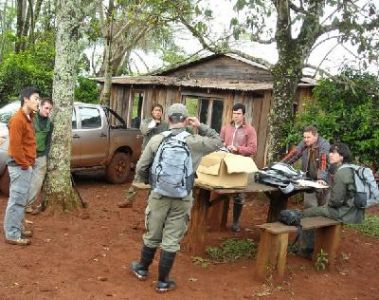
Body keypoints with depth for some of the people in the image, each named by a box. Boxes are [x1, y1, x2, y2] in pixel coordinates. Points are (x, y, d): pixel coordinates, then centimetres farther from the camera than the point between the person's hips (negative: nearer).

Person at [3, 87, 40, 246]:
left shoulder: (28, 118, 13)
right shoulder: (18, 119, -17)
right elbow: (15, 145, -22)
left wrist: (29, 164, 15)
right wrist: (24, 164, -15)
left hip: (27, 166, 10)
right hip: (20, 166, -10)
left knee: (21, 200, 16)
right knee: (17, 200, -4)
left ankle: (18, 228, 26)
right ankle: (12, 234, 2)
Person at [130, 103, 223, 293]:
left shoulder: (157, 140, -6)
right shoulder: (195, 142, -7)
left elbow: (141, 168, -2)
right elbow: (218, 143, 11)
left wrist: (148, 181, 18)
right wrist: (200, 127, 7)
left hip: (159, 196, 1)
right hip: (183, 199, -1)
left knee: (152, 236, 19)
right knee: (172, 241, 8)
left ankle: (142, 269, 40)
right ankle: (162, 282, 20)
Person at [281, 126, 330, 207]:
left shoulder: (324, 145, -18)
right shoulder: (304, 144, -1)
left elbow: (323, 162, -31)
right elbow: (293, 154, -3)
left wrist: (321, 178, -43)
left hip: (323, 181, -4)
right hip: (310, 179, 4)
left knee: (323, 205, 6)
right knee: (309, 205, 2)